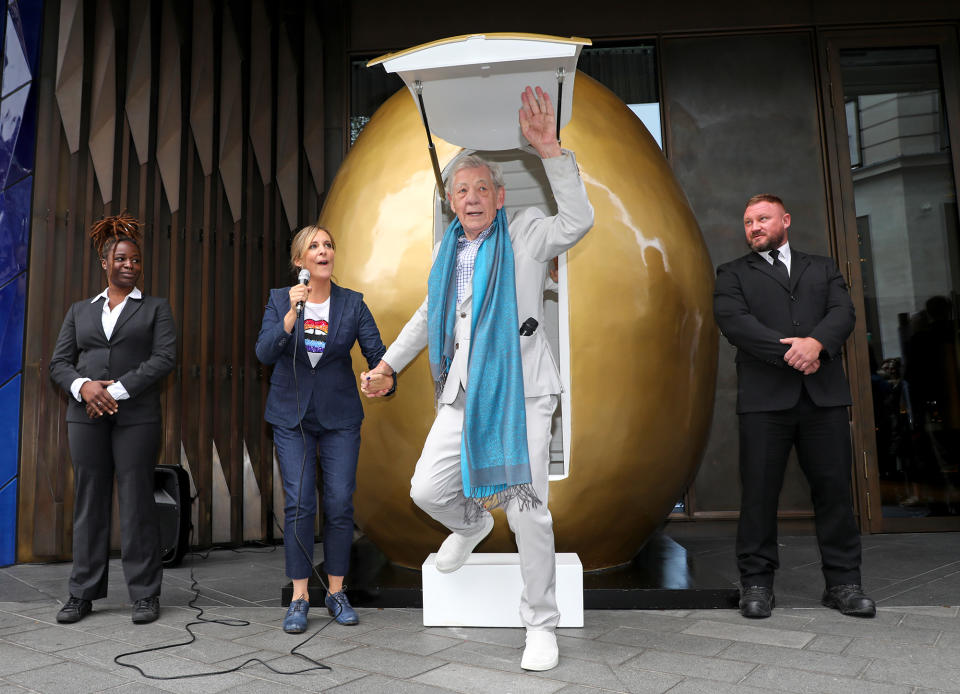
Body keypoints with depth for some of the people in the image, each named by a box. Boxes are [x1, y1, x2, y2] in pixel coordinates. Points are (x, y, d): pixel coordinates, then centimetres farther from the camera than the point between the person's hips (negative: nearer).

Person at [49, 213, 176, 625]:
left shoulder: (155, 308, 9)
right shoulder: (80, 311, 18)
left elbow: (165, 358, -4)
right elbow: (59, 362, 11)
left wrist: (117, 390, -12)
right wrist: (83, 386, -11)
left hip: (136, 416, -3)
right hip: (86, 416, 3)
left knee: (137, 502, -3)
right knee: (89, 501, 5)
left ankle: (145, 594, 6)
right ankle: (83, 594, 15)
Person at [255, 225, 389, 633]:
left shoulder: (353, 303, 0)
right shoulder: (279, 300, 1)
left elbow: (377, 352, -7)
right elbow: (265, 352, -10)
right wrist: (292, 313, -22)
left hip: (340, 416, 1)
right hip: (292, 416, 0)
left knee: (340, 504, 2)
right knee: (299, 504, -4)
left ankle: (336, 591, 18)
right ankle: (300, 596, 10)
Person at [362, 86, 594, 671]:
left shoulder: (526, 235, 0)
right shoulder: (450, 251, 17)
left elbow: (578, 222, -20)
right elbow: (429, 315, 27)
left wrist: (549, 148, -24)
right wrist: (389, 365, 22)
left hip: (521, 390, -5)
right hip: (463, 392, 5)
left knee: (528, 509, -4)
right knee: (427, 491, 3)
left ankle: (541, 624, 15)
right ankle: (472, 524, 40)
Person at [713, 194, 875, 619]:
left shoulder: (822, 268, 22)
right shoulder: (732, 274, 14)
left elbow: (843, 312, 5)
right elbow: (733, 320, -4)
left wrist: (816, 342, -16)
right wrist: (788, 351, -13)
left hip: (824, 393, 2)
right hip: (764, 397, -2)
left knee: (834, 488, 3)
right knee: (759, 492, -1)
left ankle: (843, 582, 14)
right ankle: (756, 582, 8)